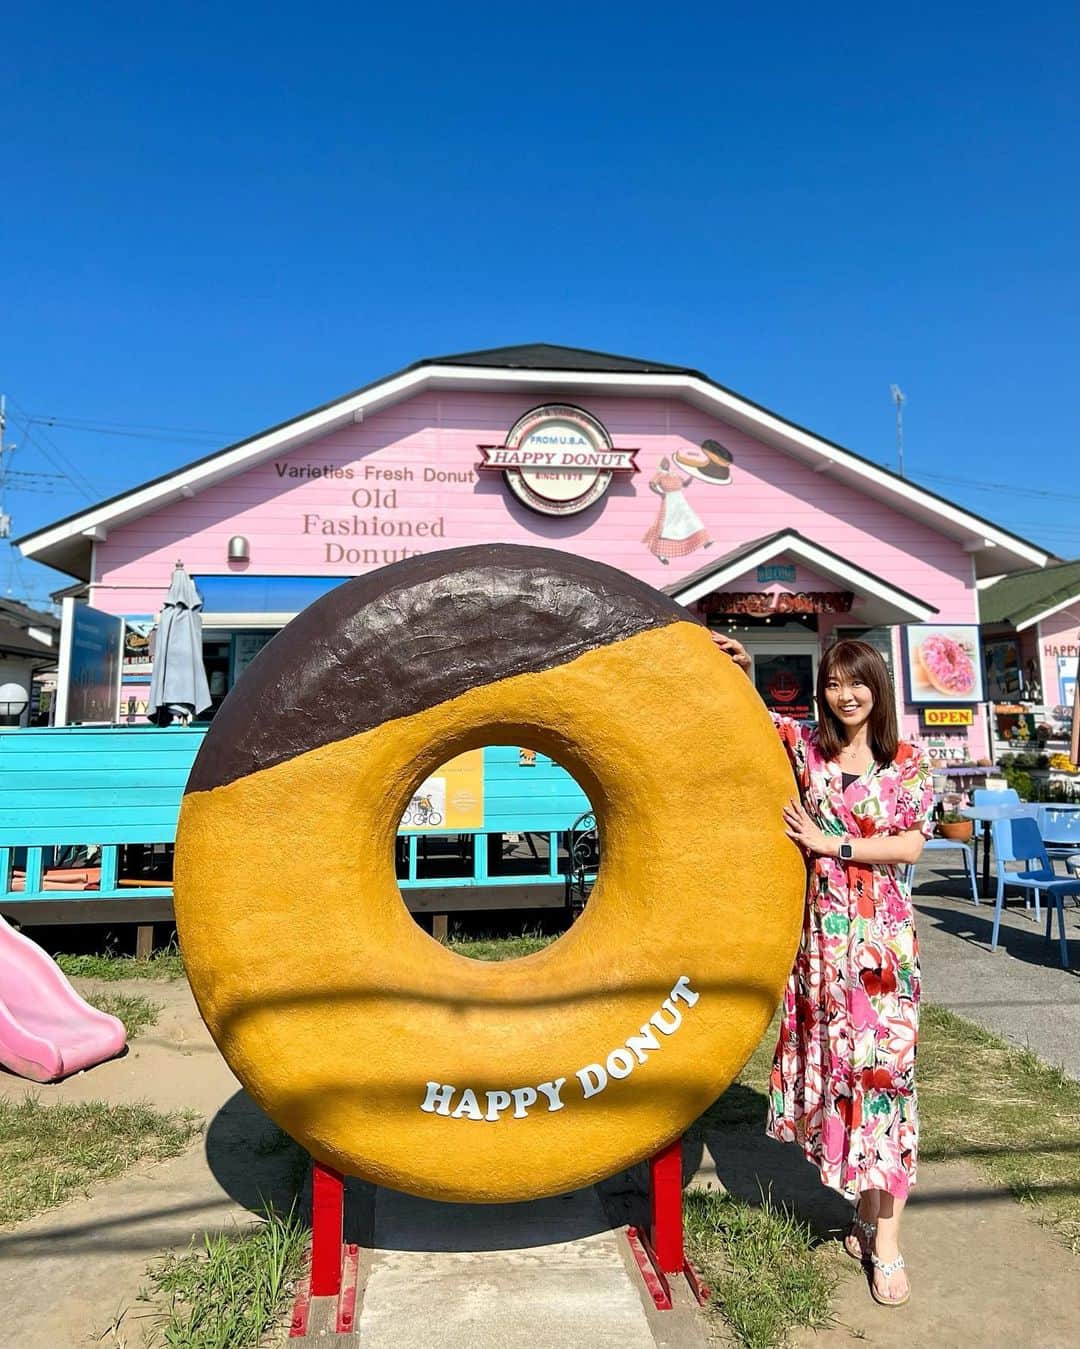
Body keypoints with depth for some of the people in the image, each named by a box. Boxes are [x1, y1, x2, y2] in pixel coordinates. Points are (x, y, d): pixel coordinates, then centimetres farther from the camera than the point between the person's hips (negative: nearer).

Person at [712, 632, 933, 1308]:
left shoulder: (908, 763, -1)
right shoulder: (806, 746, 4)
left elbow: (910, 847, -6)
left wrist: (831, 843, -12)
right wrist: (739, 671, -12)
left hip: (884, 935, -2)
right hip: (820, 933, 2)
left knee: (884, 1068, 0)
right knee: (830, 1064, 10)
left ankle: (885, 1239, 12)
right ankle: (864, 1215, 28)